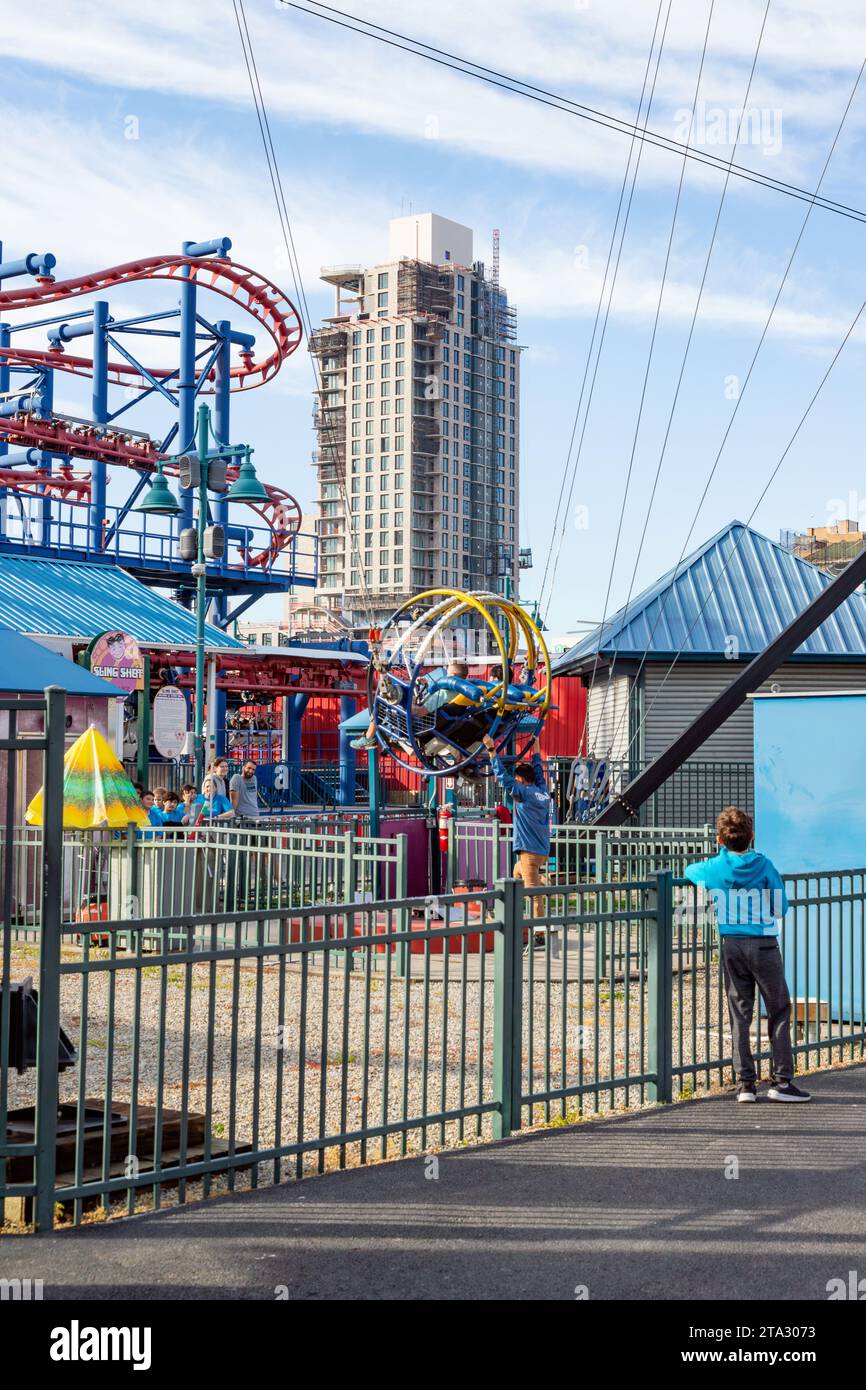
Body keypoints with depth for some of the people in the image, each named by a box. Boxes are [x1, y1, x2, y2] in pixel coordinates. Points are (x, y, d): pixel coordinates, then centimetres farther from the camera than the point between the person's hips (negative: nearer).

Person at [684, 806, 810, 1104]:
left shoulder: (714, 868, -1)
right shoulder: (763, 865, -8)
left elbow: (689, 870, 21)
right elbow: (781, 907, -3)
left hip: (731, 945, 3)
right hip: (763, 944, -3)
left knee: (739, 1014, 8)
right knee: (779, 1011, 5)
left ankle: (745, 1083, 8)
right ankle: (782, 1081, 1)